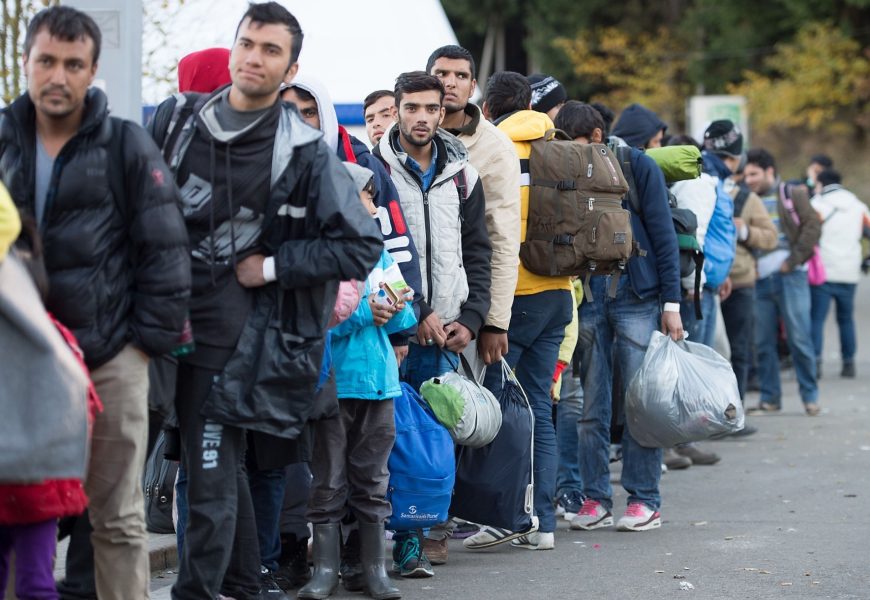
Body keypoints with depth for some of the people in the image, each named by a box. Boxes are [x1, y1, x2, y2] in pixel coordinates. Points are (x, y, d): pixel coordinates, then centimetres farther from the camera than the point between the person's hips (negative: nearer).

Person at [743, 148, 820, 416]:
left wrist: (793, 260, -10)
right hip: (760, 280, 4)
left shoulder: (793, 195, 5)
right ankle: (770, 398, 12)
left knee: (799, 338, -4)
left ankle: (810, 396, 6)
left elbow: (812, 225, -4)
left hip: (790, 276, -4)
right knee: (763, 342, 3)